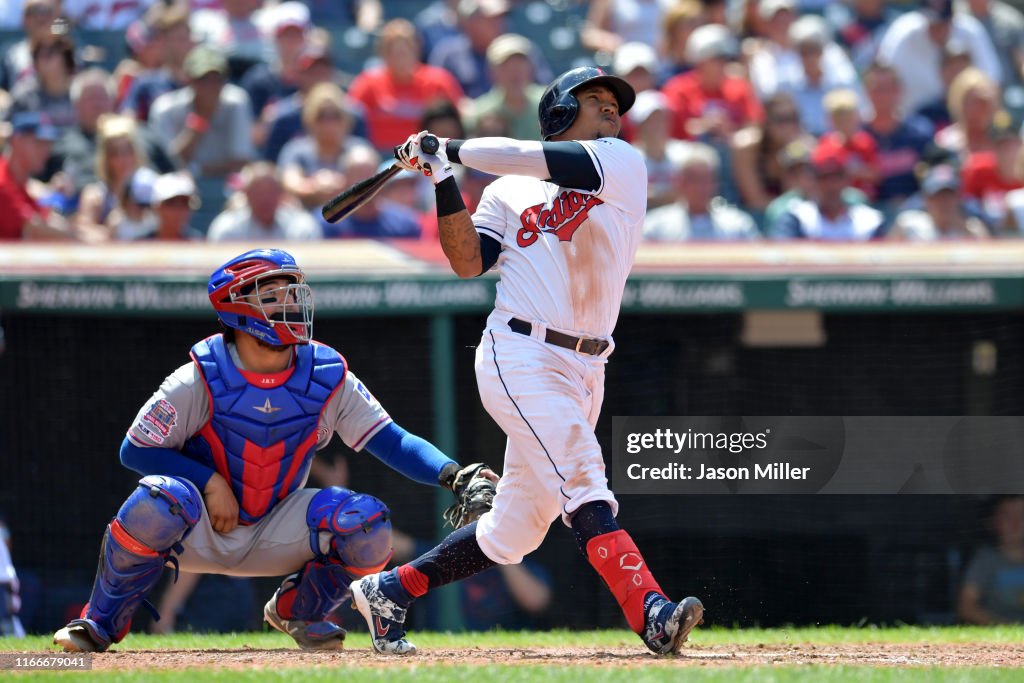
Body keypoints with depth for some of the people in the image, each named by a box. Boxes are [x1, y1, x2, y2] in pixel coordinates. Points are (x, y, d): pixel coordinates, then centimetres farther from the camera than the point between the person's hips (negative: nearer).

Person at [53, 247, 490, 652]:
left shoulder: (329, 381, -10)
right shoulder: (199, 382, -17)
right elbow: (135, 450, -11)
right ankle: (102, 622, -11)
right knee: (159, 499, -36)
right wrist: (211, 481, -22)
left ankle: (296, 612, 10)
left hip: (273, 536, 3)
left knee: (368, 524, -20)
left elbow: (392, 441, -11)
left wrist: (451, 474, -28)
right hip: (201, 534, -3)